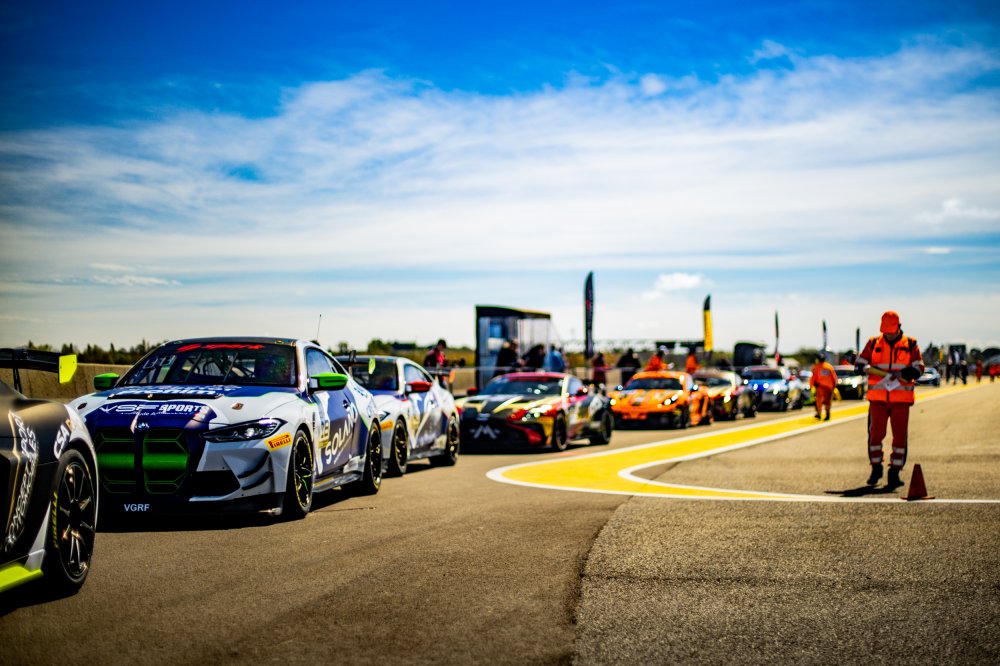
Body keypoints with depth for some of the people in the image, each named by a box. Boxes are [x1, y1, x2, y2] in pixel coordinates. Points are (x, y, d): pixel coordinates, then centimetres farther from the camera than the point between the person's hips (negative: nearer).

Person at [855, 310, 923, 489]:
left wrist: (902, 374, -22)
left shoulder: (910, 345, 4)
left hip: (901, 399, 0)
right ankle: (876, 469, 18)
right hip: (878, 398, 0)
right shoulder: (874, 343, 6)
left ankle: (895, 473, 6)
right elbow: (860, 365, 3)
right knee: (875, 433, 1)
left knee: (900, 435, -1)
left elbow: (918, 368, -2)